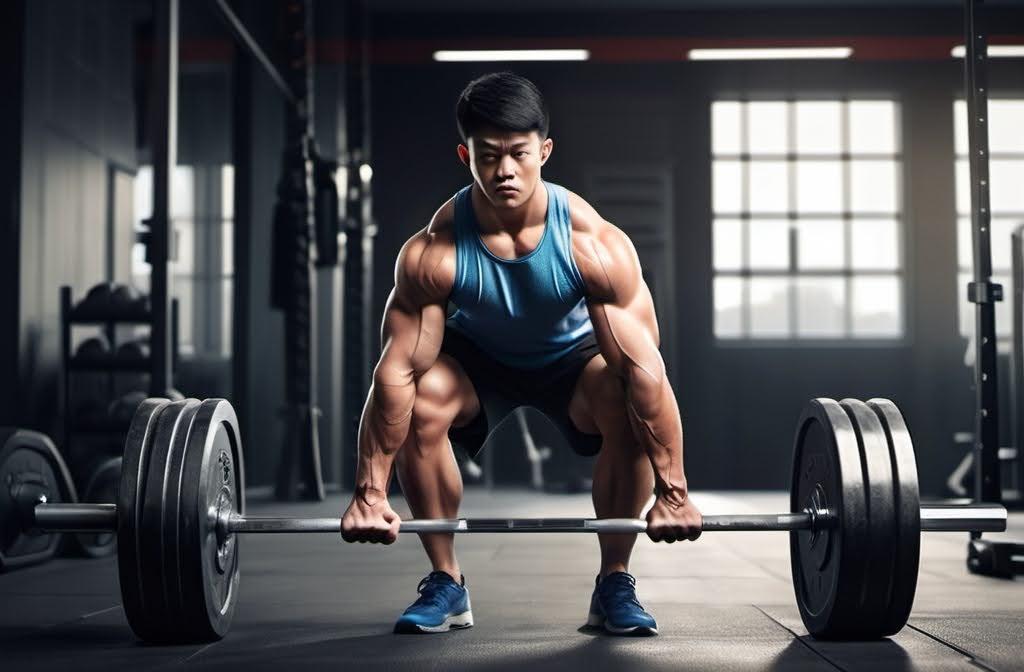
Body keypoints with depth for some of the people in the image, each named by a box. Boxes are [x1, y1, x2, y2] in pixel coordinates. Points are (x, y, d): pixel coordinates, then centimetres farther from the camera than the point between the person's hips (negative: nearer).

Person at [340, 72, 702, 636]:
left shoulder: (595, 244, -33)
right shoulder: (433, 252, -32)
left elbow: (644, 367, -32)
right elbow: (397, 370, -29)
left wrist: (672, 492, -33)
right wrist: (370, 493, -29)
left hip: (572, 356, 0)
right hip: (478, 357, 0)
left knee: (632, 405, -30)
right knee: (418, 404, -30)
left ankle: (614, 584, -9)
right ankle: (445, 584, -11)